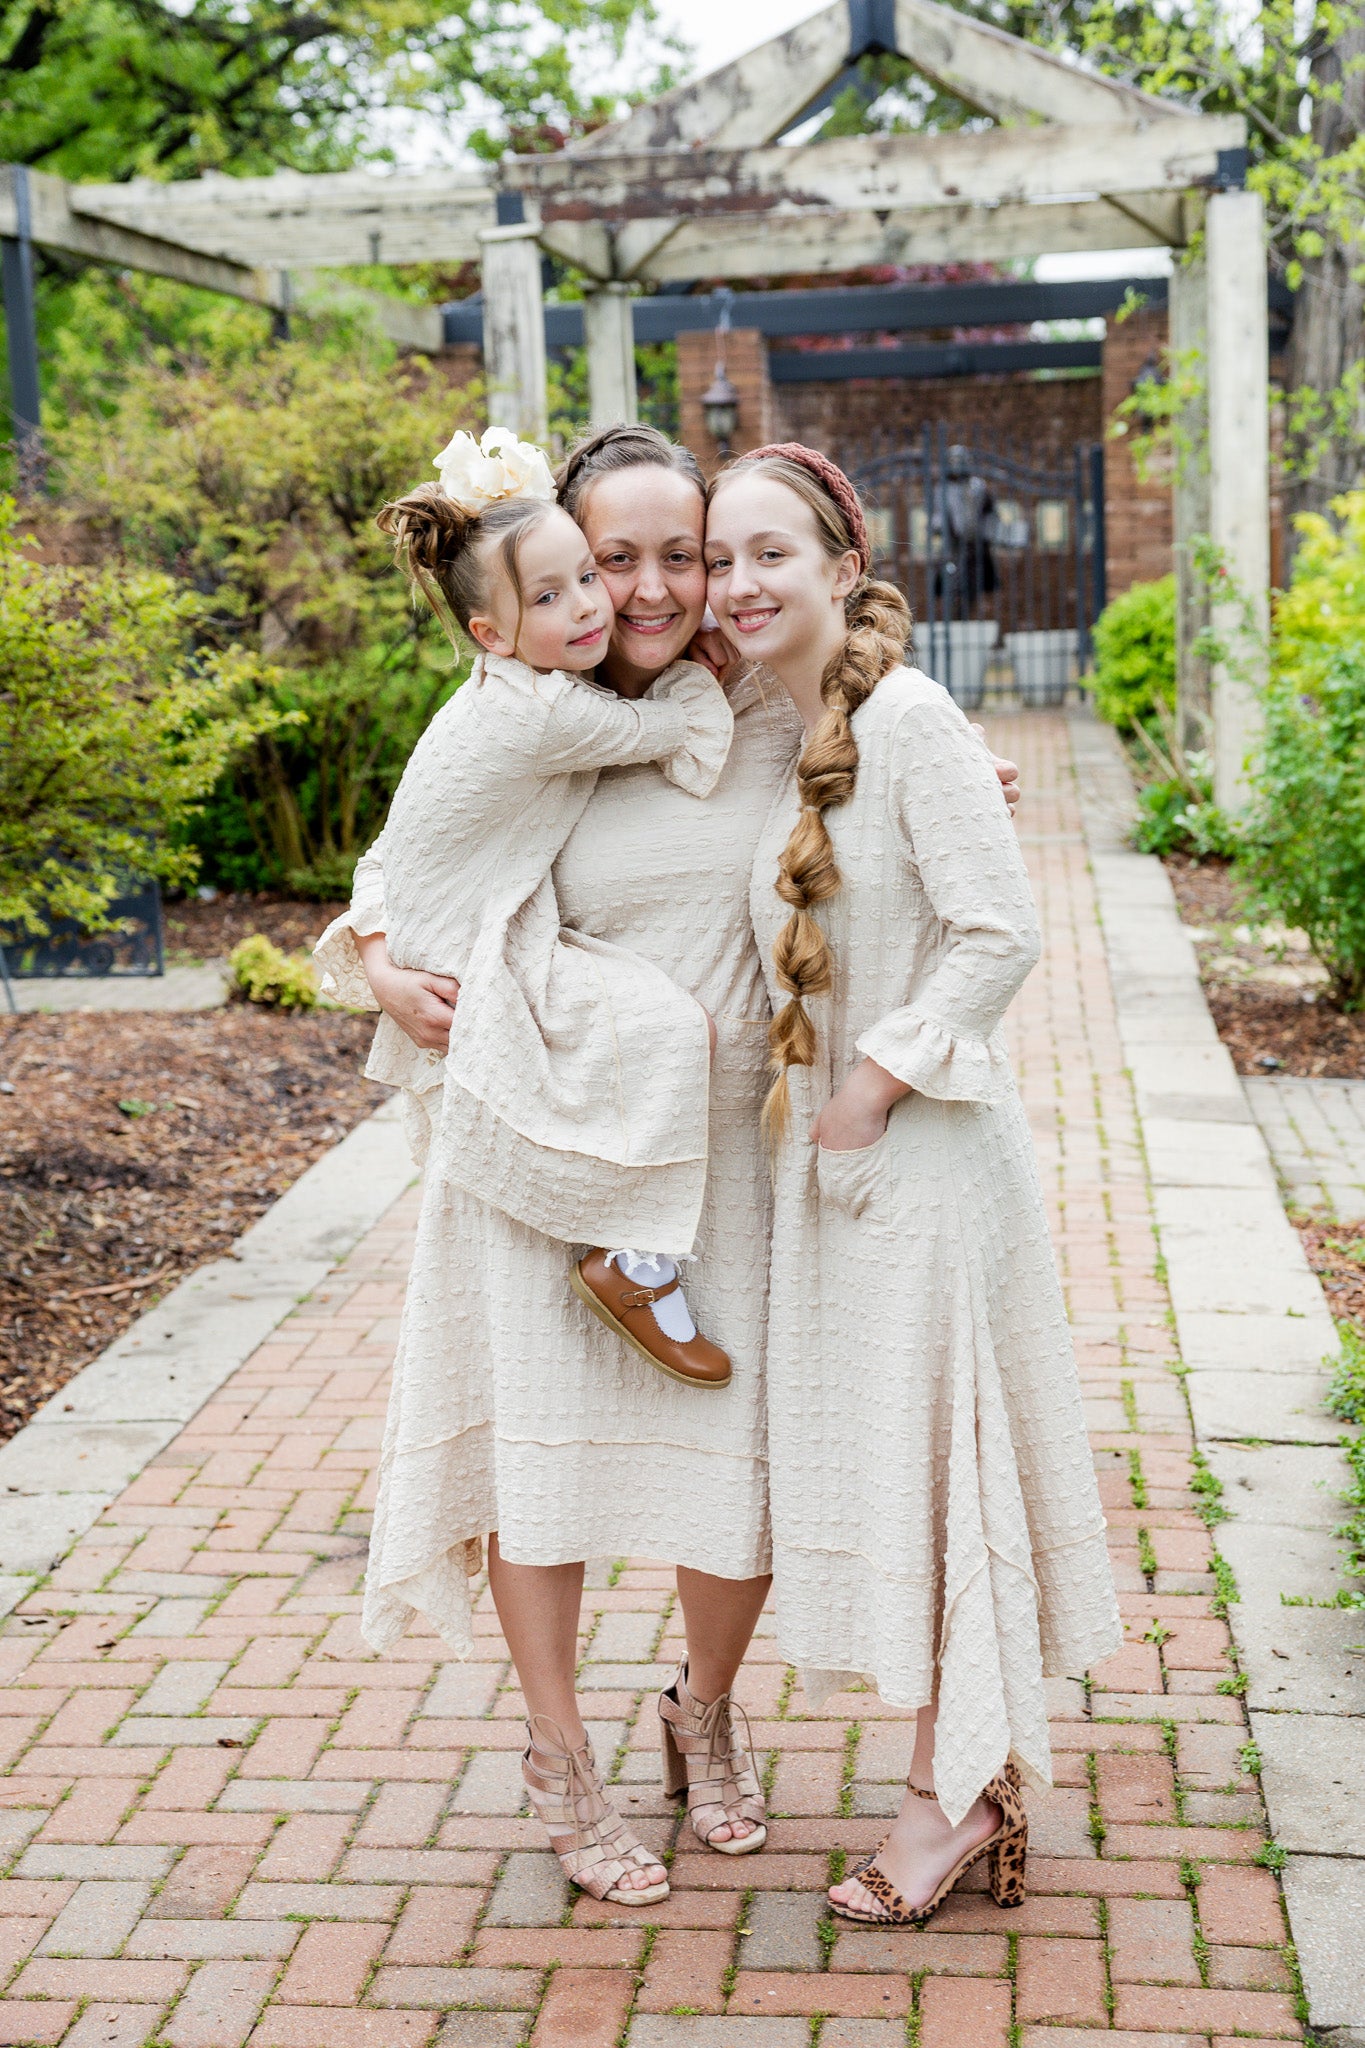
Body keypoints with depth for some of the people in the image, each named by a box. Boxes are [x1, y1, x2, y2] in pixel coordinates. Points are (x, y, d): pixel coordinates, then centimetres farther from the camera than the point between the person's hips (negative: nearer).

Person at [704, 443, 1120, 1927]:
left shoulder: (906, 717, -16)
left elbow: (1001, 931, -19)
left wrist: (879, 1079, -16)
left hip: (924, 1147, -8)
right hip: (823, 1148, 8)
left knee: (927, 1453, 1)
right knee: (860, 1454, 14)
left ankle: (954, 1788, 17)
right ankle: (976, 1769, 29)